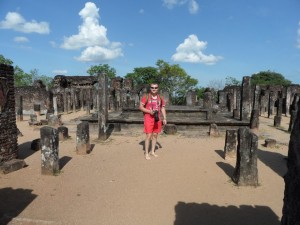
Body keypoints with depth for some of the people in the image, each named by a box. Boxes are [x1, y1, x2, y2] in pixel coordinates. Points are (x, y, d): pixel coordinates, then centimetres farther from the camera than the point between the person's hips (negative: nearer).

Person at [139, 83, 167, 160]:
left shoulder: (160, 98, 10)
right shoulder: (146, 97, -2)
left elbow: (163, 108, 13)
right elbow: (140, 107, -5)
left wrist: (164, 118, 3)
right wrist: (149, 111, -17)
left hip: (157, 119, 5)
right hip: (148, 118, -4)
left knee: (155, 135, 9)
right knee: (149, 136, -7)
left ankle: (152, 151, 23)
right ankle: (146, 153, 4)